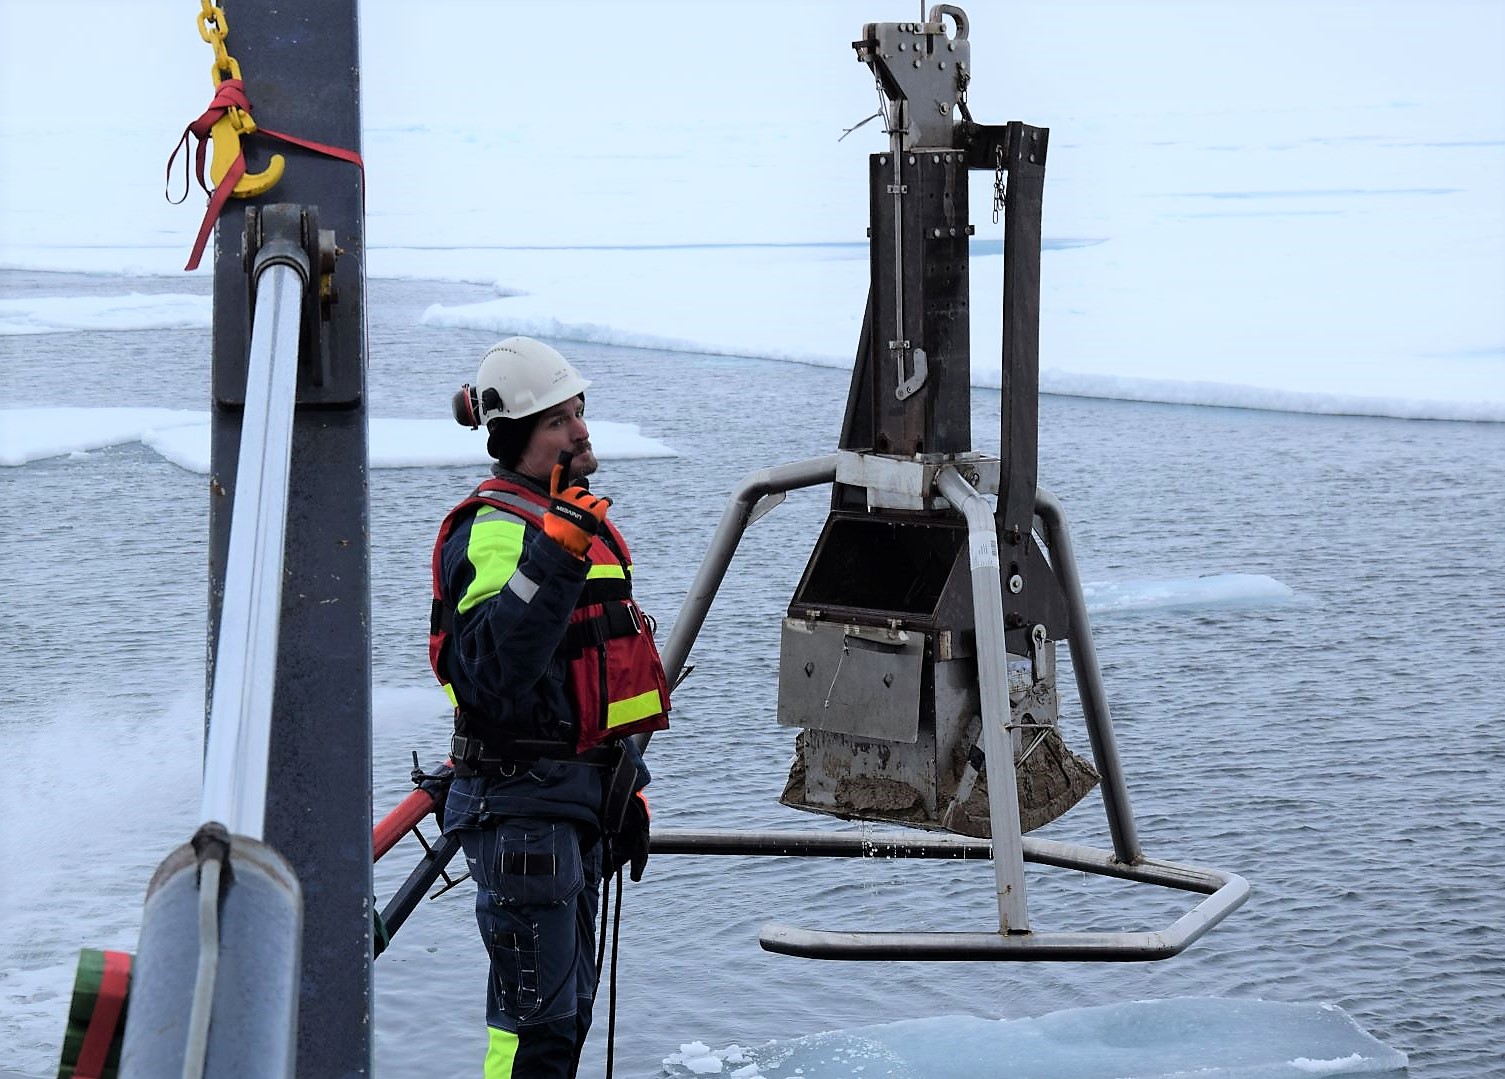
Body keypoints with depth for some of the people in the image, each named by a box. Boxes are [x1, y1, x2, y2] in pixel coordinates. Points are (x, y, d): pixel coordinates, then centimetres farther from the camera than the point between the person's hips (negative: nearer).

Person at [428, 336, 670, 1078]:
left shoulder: (577, 518, 16)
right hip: (522, 802, -10)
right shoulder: (494, 530, -16)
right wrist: (553, 557, -38)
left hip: (579, 795, 10)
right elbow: (491, 669, -32)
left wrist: (626, 787, 23)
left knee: (567, 1010, 18)